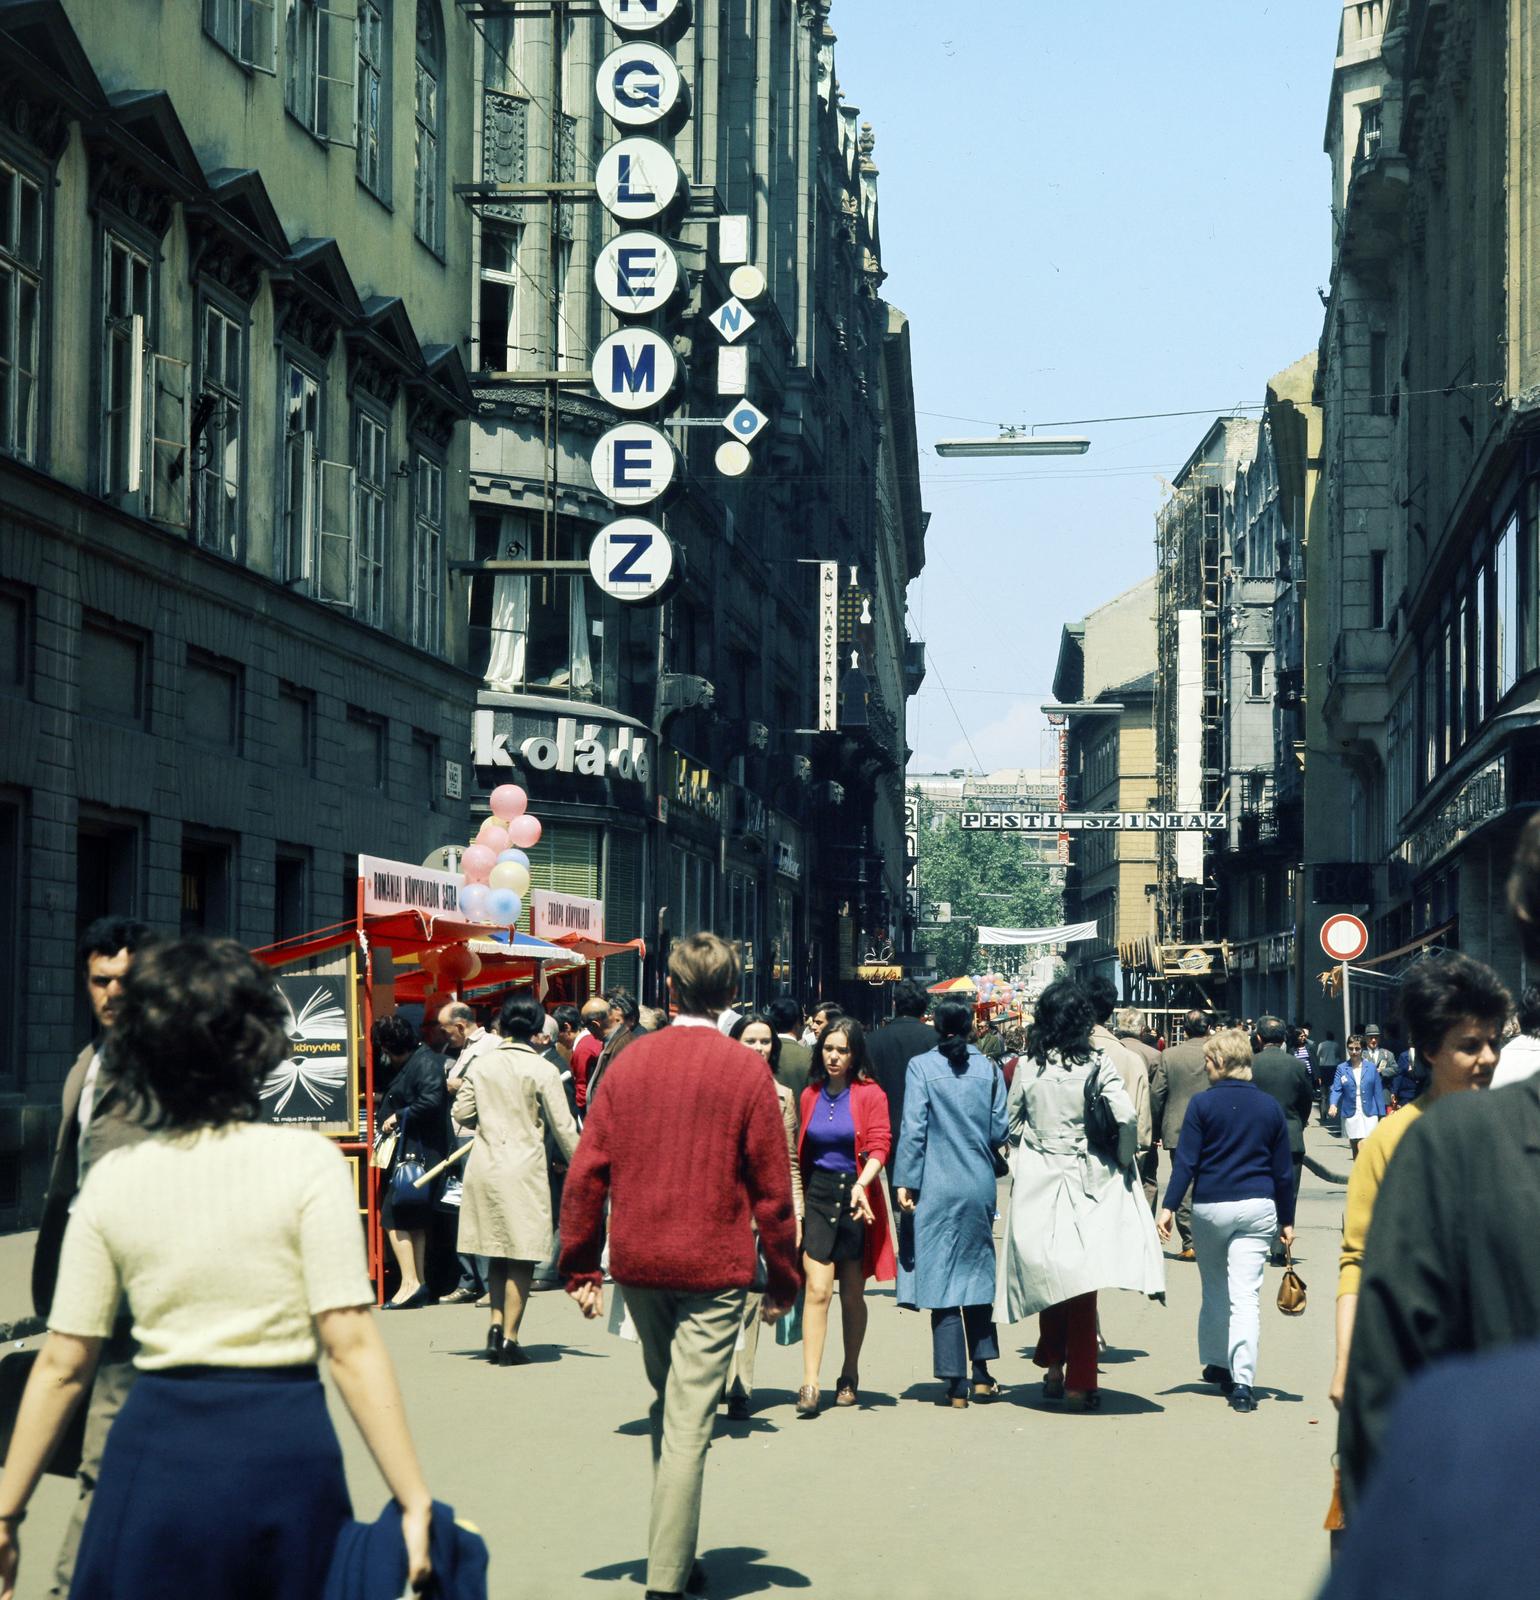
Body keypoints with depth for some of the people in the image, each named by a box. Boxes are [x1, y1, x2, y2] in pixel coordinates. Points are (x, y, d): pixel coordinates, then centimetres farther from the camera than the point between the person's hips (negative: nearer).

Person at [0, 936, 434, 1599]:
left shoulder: (112, 1178, 2)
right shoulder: (306, 1162, -7)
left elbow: (61, 1365, 4)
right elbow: (352, 1349, -12)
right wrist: (414, 1501, -10)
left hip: (155, 1451, 2)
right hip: (283, 1446, -2)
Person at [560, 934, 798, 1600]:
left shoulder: (631, 1063, 1)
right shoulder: (745, 1071, -7)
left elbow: (587, 1172, 1)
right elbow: (771, 1186, -6)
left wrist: (580, 1267, 8)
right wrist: (782, 1278, 4)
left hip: (638, 1264, 4)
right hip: (715, 1268, -4)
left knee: (666, 1403, 21)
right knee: (689, 1424, -2)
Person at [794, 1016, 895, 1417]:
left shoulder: (870, 1095, -2)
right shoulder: (810, 1096, 8)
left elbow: (879, 1146, -10)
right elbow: (800, 1152, 14)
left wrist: (861, 1184, -26)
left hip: (856, 1198, -1)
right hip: (817, 1195, 2)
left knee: (852, 1294, 8)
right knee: (818, 1289, -11)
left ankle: (849, 1377, 25)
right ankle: (809, 1385, -16)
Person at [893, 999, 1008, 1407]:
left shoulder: (922, 1067, -7)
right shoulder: (988, 1068, 2)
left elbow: (913, 1129, -11)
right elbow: (1000, 1130, 3)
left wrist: (905, 1182, -8)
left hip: (937, 1188, -3)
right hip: (980, 1186, 3)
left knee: (941, 1279, 0)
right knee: (977, 1274, 16)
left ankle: (956, 1383, -1)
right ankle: (981, 1374, 17)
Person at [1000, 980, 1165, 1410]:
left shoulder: (1027, 1066, -3)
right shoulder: (1096, 1065, -8)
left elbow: (1010, 1122, 5)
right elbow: (1127, 1116, -17)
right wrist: (1123, 1160, -2)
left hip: (1036, 1180, 1)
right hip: (1086, 1177, -1)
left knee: (1048, 1271, 13)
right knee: (1082, 1277, 4)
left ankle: (1053, 1365, 16)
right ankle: (1080, 1380, 4)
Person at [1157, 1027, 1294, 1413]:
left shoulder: (1203, 1104, -3)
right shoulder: (1270, 1106, 6)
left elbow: (1186, 1160, -7)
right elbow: (1283, 1170, 9)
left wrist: (1169, 1207, -5)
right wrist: (1286, 1220, 15)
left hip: (1210, 1207, -1)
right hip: (1258, 1208, 1)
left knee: (1214, 1291, 18)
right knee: (1246, 1295, -4)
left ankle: (1217, 1363, 30)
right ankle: (1242, 1381, -13)